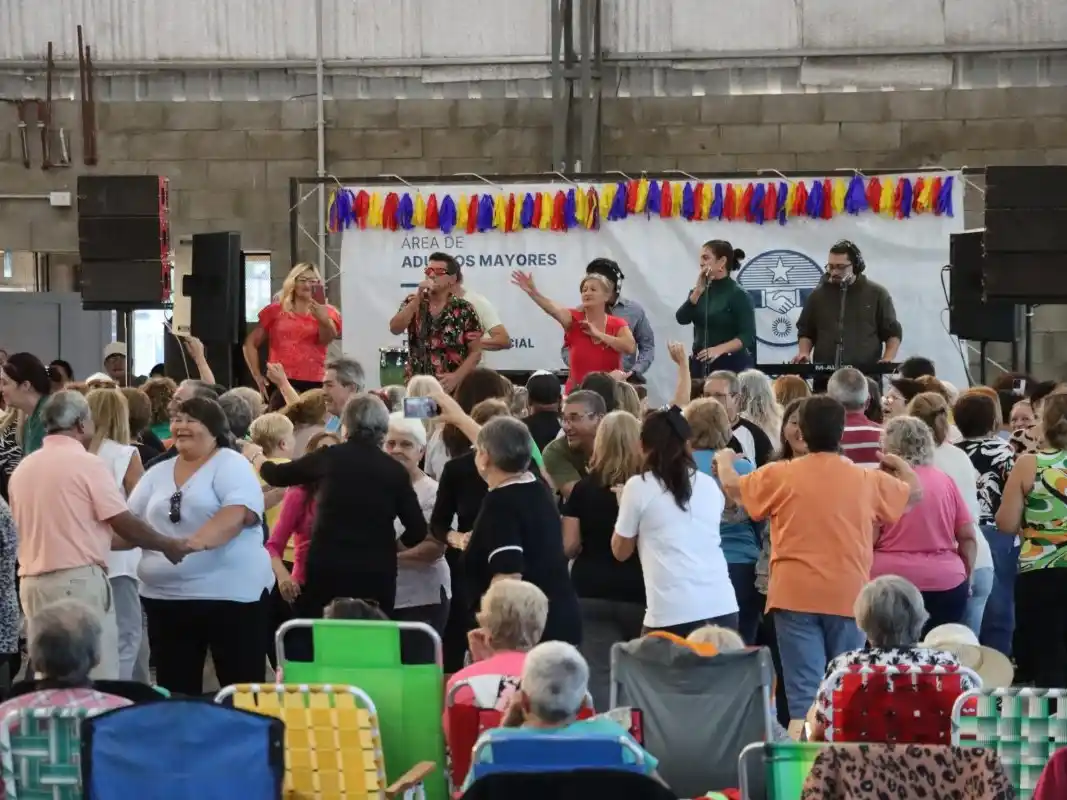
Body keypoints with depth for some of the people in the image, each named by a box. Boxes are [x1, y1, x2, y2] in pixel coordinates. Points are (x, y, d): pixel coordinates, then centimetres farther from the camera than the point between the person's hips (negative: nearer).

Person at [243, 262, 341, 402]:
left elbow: (327, 339, -11)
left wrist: (323, 320, -32)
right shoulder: (276, 310, 12)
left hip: (314, 385, -1)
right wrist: (257, 376, 6)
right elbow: (250, 343, 15)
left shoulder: (325, 312, 10)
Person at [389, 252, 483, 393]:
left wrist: (456, 377, -15)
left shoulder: (464, 310, -2)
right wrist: (418, 299, -14)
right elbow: (395, 329, -9)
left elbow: (475, 352, -1)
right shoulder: (413, 302, 6)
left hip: (452, 388, -2)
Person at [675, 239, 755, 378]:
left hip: (731, 366, -5)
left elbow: (748, 336, -12)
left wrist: (720, 349, -26)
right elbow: (682, 318, -2)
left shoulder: (739, 295, -6)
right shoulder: (699, 291, 12)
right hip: (701, 365, 5)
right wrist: (699, 289, -10)